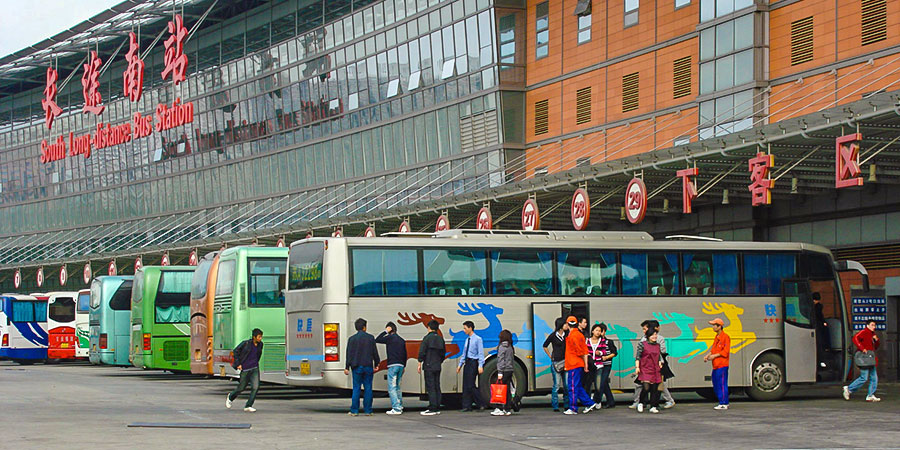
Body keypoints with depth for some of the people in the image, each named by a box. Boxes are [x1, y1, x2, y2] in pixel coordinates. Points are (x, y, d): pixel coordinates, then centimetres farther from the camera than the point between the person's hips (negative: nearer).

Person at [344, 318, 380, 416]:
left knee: (356, 389, 2)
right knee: (368, 388, 4)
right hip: (368, 366, 0)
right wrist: (376, 364, 15)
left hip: (357, 367, 0)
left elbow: (349, 354, -2)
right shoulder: (370, 338, 0)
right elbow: (375, 352, 4)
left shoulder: (352, 339, -1)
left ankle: (354, 411, -1)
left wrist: (347, 367, 1)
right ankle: (368, 410, 3)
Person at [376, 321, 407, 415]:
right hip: (401, 365, 7)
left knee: (392, 387, -6)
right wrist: (404, 366, 22)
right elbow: (405, 354, 16)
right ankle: (400, 406, 17)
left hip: (392, 365, -7)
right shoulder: (402, 340, 14)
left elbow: (377, 340, -2)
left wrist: (385, 331, 2)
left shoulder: (390, 338, -7)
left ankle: (396, 409, -13)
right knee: (397, 386, 18)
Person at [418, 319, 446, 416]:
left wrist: (420, 364, -6)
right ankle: (437, 408, 11)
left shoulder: (427, 338, -9)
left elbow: (422, 352, -12)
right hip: (438, 367, 6)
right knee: (437, 387, 10)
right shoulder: (440, 339, 11)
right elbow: (443, 353, 17)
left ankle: (432, 408, -11)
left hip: (429, 366, -6)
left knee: (430, 387, -7)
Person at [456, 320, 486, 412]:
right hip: (467, 363, 8)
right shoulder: (467, 340, 16)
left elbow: (481, 353, -11)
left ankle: (481, 404, 0)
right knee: (465, 385, 5)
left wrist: (480, 366, -18)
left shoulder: (478, 339, -7)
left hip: (474, 363, -8)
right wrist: (460, 364, 18)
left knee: (470, 385, -12)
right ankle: (467, 406, 9)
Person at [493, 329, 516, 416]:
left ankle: (499, 409, -9)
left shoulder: (502, 346, -10)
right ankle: (507, 409, 9)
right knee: (507, 390, 9)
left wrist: (500, 372, -16)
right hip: (510, 370, 8)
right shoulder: (510, 347, 14)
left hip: (504, 370, -8)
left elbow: (501, 360, -14)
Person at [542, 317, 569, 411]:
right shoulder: (553, 336, -2)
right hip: (556, 363, -4)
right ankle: (555, 406, 3)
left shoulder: (567, 334, 8)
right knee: (556, 385, -4)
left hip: (566, 362, 4)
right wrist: (551, 357, 7)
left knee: (567, 385, 3)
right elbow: (545, 346, 10)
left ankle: (567, 405, 13)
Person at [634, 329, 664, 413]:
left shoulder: (658, 345, 13)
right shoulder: (642, 344, -2)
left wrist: (660, 364, 10)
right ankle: (641, 403, 5)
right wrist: (637, 367, -10)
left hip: (655, 370, 5)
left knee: (655, 388, 2)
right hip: (645, 369, -5)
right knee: (646, 387, -16)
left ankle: (653, 406, 11)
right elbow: (637, 356, -3)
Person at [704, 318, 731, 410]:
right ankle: (722, 402, 18)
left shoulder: (725, 337, -10)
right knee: (715, 384, 11)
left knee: (722, 384, -9)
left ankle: (724, 404, -7)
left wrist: (714, 356, -17)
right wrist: (707, 356, 7)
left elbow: (725, 351, -15)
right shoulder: (717, 337, 19)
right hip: (716, 365, 10)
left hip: (722, 365, -10)